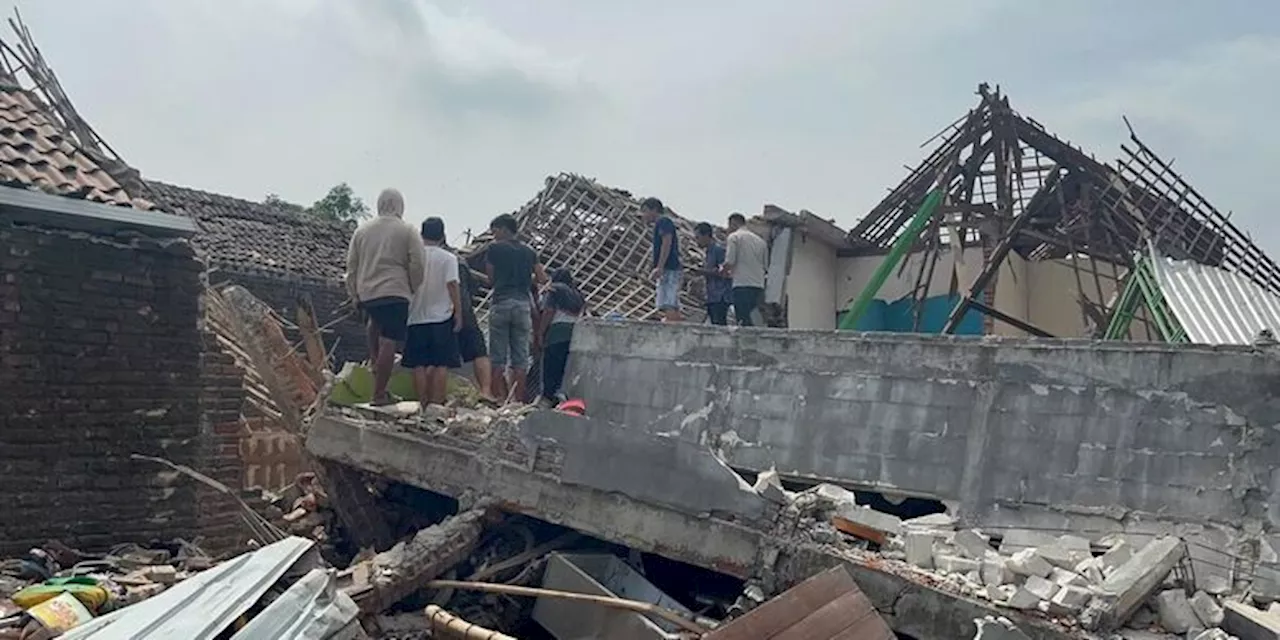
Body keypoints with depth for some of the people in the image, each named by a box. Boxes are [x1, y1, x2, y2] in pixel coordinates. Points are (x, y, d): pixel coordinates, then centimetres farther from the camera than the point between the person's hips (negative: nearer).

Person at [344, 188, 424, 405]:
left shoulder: (362, 229, 11)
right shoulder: (407, 231, -1)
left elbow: (351, 265, 13)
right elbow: (416, 265, -5)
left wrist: (354, 295, 21)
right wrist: (416, 292, 8)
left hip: (366, 293, 5)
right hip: (395, 293, -5)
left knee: (376, 322, 35)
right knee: (389, 343, -3)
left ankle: (374, 360, 25)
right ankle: (379, 394, -2)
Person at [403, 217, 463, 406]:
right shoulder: (448, 258, -5)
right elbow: (452, 286, -12)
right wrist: (458, 314, -7)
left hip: (416, 318, 2)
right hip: (441, 318, -2)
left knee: (419, 365, 6)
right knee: (441, 365, 1)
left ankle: (423, 405, 5)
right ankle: (437, 404, -3)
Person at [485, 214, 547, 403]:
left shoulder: (494, 248, 1)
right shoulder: (528, 251, 12)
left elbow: (491, 278, 5)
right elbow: (542, 278, 10)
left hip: (501, 303, -3)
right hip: (523, 304, 3)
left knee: (498, 358, 1)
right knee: (520, 357, 4)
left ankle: (499, 400, -3)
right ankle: (518, 400, 2)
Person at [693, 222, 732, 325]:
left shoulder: (718, 249, -8)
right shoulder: (709, 251, 20)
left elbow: (725, 273, -17)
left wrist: (705, 271, -14)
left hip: (720, 298, -9)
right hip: (713, 298, 9)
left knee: (719, 325, -15)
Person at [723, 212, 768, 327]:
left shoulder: (734, 237, 0)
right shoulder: (761, 240, 18)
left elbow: (729, 262, -9)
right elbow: (766, 266, 17)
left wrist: (723, 271, 11)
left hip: (742, 285, -6)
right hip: (759, 286, 6)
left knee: (744, 323, -9)